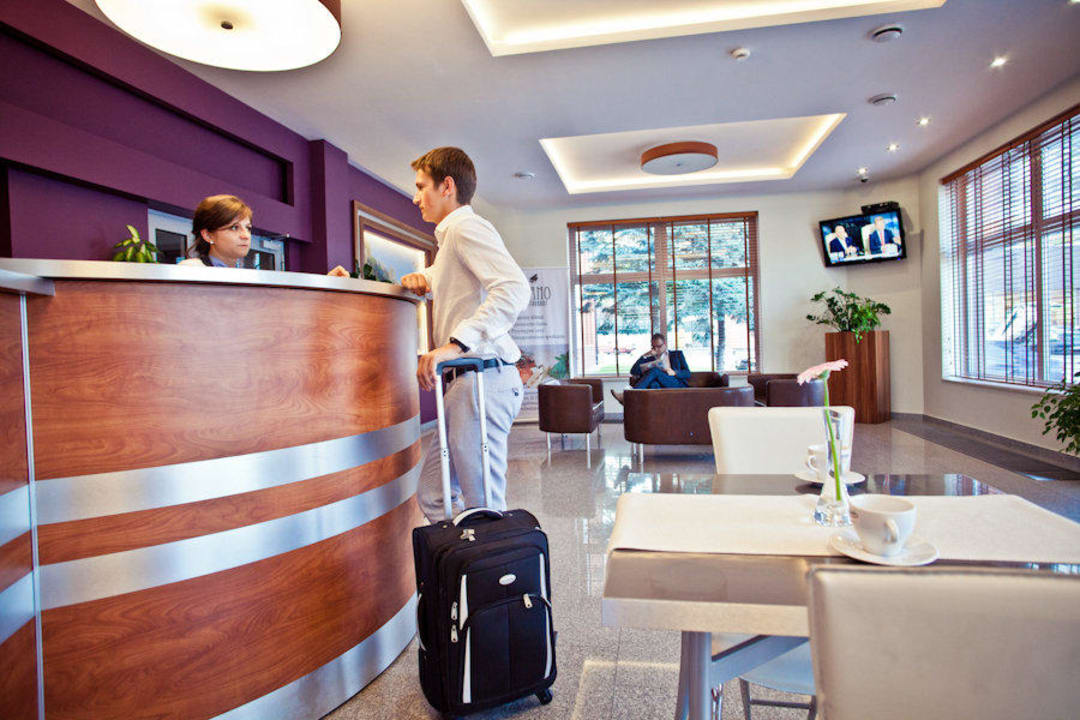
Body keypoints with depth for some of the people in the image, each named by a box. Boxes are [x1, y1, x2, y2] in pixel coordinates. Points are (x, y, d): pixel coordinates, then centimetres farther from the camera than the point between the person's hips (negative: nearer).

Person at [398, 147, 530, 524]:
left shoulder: (466, 227, -7)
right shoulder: (451, 235, 26)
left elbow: (514, 288, -23)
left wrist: (456, 344, -30)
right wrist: (421, 278, 19)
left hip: (483, 377, -11)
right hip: (468, 380, 11)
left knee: (484, 509, -7)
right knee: (434, 496, 14)